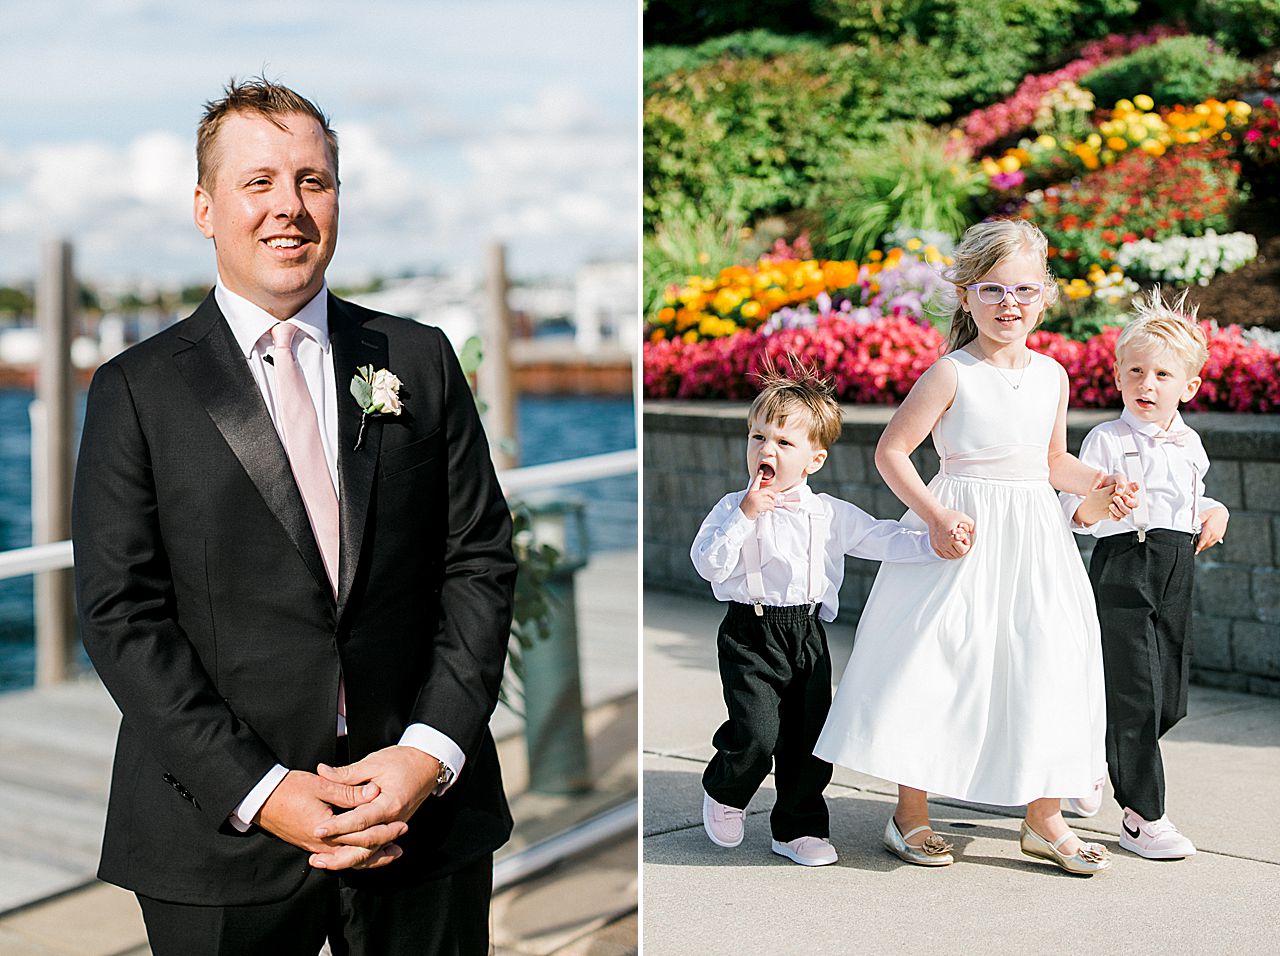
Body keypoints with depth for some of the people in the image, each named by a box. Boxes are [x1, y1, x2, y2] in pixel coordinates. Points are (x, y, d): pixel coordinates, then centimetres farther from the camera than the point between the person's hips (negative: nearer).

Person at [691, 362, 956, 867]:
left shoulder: (831, 513, 3)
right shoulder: (733, 508, -4)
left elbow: (881, 539, 4)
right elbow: (707, 563, -13)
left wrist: (935, 543, -10)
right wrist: (746, 516, -20)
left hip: (807, 631, 4)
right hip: (750, 634, -3)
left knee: (809, 736, 8)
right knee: (757, 732, -15)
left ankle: (799, 828, 25)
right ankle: (725, 793, 16)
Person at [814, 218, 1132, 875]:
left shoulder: (1052, 376, 7)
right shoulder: (951, 374, -10)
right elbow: (891, 450, -9)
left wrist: (1097, 486, 2)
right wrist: (935, 516, -18)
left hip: (1035, 538, 5)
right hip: (963, 534, -5)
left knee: (1050, 667, 4)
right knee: (934, 666, -2)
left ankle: (1044, 820, 19)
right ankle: (910, 814, 15)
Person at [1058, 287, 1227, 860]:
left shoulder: (1189, 443, 11)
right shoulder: (1106, 440, -7)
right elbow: (1070, 506, -7)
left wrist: (1213, 513, 7)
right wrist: (1090, 509, -28)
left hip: (1177, 575, 6)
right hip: (1123, 571, -6)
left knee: (1170, 700, 11)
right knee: (1136, 695, -7)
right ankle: (1142, 817, 4)